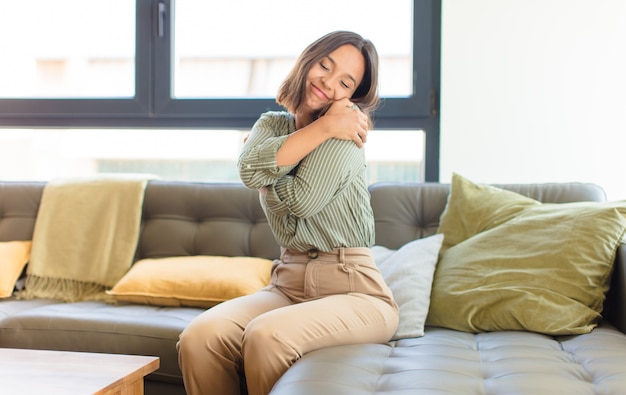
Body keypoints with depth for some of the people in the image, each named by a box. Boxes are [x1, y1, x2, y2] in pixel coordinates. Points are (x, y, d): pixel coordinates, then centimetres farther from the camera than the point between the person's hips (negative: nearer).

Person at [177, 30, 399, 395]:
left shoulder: (345, 124, -5)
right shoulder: (272, 123, 12)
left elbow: (303, 199, -16)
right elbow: (251, 172, -12)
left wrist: (270, 168, 3)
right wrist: (324, 126, -13)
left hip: (352, 287, -5)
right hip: (289, 283, 5)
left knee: (266, 336, -33)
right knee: (199, 338, -22)